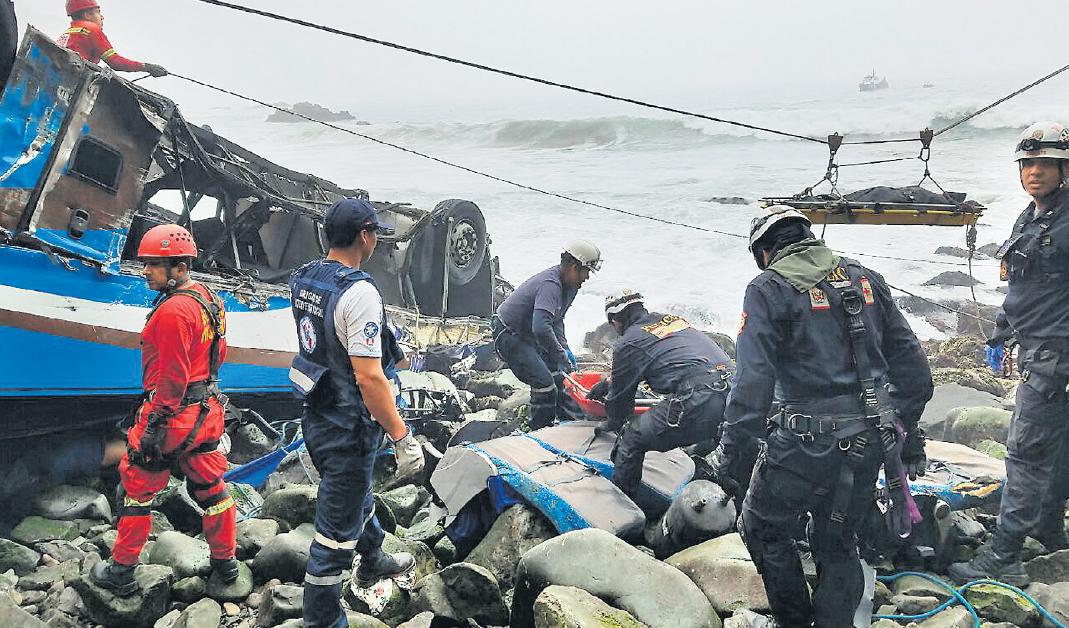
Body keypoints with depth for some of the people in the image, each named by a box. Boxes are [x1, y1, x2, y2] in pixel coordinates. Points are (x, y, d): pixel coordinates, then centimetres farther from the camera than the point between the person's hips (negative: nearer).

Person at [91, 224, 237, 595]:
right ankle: (225, 561, 29)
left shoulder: (173, 311, -22)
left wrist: (155, 425, -18)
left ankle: (121, 572, 18)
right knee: (210, 486, 18)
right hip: (207, 409, 8)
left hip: (173, 412, -8)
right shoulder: (208, 299, 6)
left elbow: (172, 376, -22)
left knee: (138, 488, 8)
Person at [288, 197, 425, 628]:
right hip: (348, 427, -9)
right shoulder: (359, 293, -26)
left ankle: (373, 562, 55)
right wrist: (402, 438, -21)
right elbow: (368, 377, -28)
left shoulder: (303, 278, 1)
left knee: (356, 494, 31)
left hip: (315, 416, 9)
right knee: (337, 527, 4)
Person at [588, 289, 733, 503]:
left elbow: (621, 393, 18)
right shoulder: (669, 319, 28)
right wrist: (606, 383, 53)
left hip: (698, 402, -7)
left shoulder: (628, 343, 6)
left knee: (633, 438, 5)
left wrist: (614, 424, 39)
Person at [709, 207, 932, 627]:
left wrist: (731, 452, -7)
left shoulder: (768, 290, -5)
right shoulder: (866, 280, 13)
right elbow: (912, 367, 15)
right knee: (838, 545, 20)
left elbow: (752, 381, -13)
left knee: (763, 529, 16)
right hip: (871, 443, 6)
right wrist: (907, 434, 23)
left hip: (808, 441, -6)